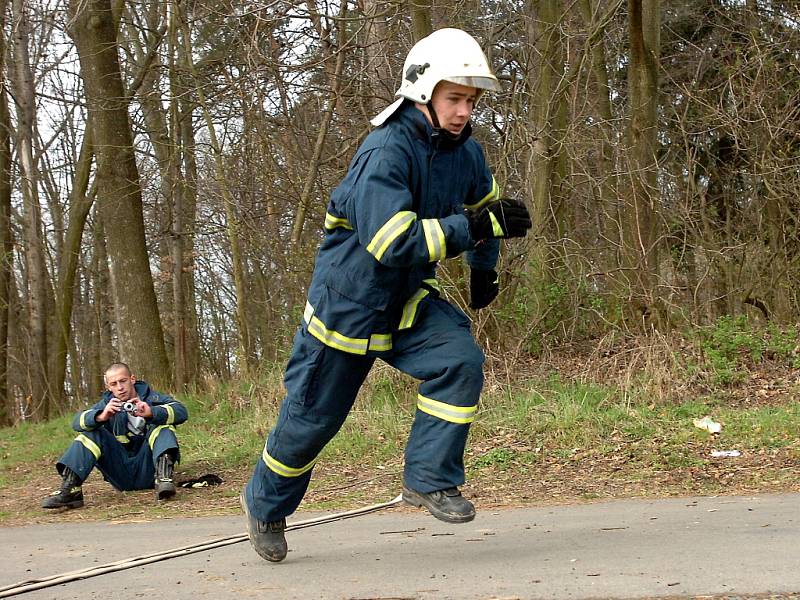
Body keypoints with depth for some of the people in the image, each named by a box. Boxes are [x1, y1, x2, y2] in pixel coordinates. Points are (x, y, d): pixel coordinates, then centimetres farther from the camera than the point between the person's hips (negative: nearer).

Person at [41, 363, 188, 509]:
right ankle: (70, 489, -27)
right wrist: (101, 417, -32)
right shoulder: (108, 403, 8)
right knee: (90, 433, -13)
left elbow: (181, 411, -17)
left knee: (162, 425, -20)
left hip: (147, 467, -2)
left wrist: (151, 413, -36)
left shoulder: (151, 397, 2)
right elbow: (77, 421, -9)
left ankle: (163, 475, -40)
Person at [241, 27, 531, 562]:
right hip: (347, 301, -6)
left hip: (409, 300, 6)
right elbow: (391, 243, -38)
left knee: (461, 361, -21)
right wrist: (476, 228, -39)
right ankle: (265, 503, 33)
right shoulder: (385, 152, -27)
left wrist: (484, 269, 19)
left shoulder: (467, 153, -2)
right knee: (312, 417, 7)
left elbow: (484, 205, 22)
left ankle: (430, 479, -8)